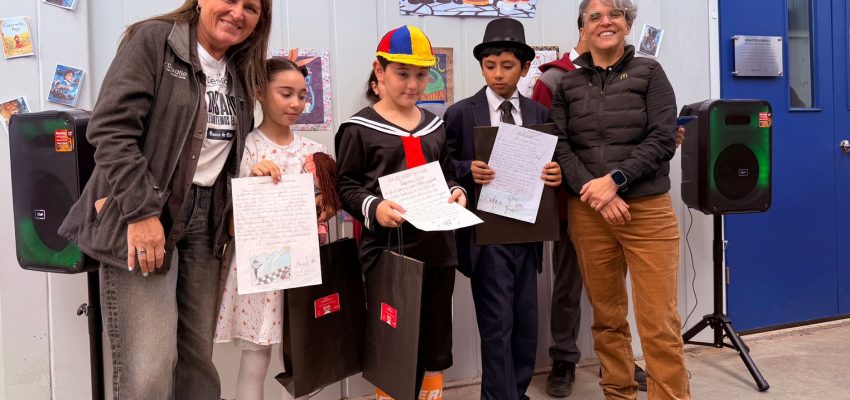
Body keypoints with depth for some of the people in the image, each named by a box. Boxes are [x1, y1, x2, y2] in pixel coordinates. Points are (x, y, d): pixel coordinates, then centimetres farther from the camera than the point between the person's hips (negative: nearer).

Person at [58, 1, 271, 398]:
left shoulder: (242, 73, 14)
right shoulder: (152, 40, -6)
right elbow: (110, 127, -15)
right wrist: (141, 211, -20)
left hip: (205, 222, 7)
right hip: (140, 217, -6)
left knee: (198, 358, 7)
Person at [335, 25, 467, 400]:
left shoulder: (435, 126, 13)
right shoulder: (359, 128, -3)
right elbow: (346, 186, -5)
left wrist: (455, 192, -1)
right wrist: (373, 207, -23)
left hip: (436, 245, 5)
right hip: (386, 247, -5)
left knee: (435, 337, 15)